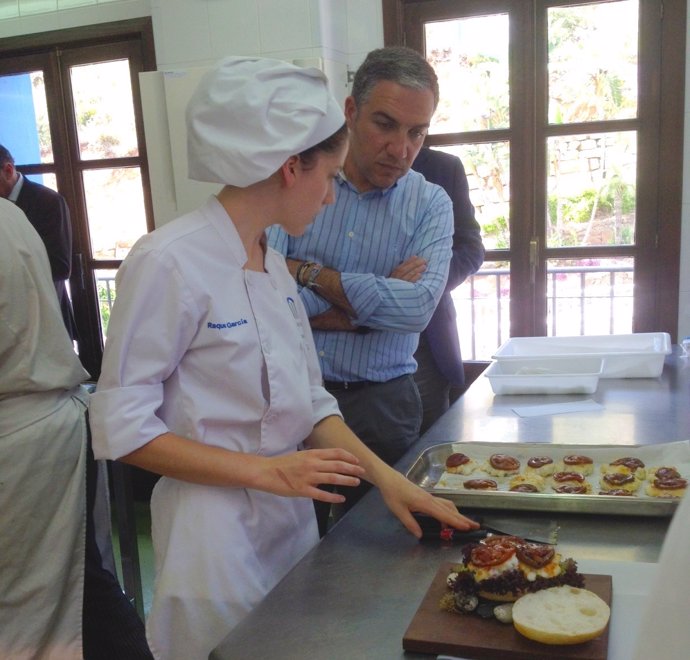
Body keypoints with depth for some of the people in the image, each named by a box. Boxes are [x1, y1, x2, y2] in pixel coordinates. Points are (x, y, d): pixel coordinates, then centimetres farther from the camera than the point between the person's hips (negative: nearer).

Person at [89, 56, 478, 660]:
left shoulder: (273, 265, 5)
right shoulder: (169, 261, -18)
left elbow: (309, 403, 9)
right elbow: (121, 427, -17)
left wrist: (387, 476, -3)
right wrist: (264, 471, -22)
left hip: (292, 521, 8)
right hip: (217, 536, -7)